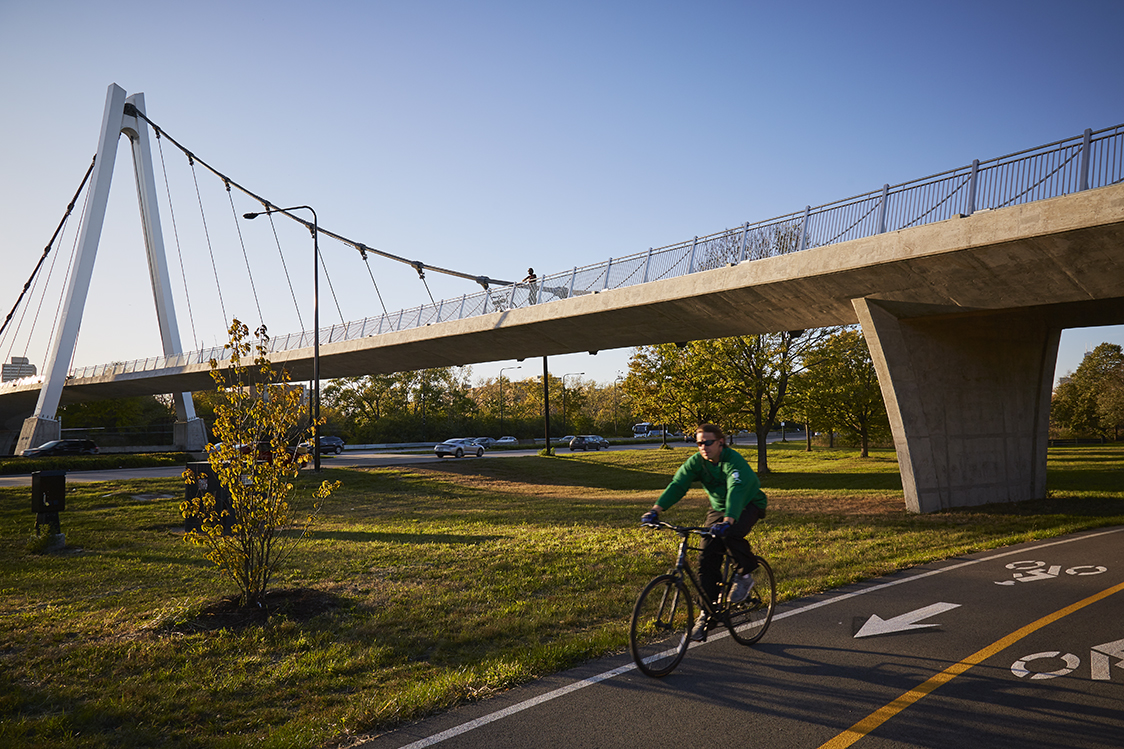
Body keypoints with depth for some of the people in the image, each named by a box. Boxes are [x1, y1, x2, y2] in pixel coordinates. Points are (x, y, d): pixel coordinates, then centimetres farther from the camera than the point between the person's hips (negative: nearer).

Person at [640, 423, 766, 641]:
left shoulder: (734, 461, -29)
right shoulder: (696, 461, -14)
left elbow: (736, 490, -44)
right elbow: (677, 484, -24)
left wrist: (728, 521, -61)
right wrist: (656, 509, -39)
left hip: (748, 504, -5)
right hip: (719, 508, 5)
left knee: (730, 534, -36)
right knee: (707, 558, -8)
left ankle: (745, 575, -7)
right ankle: (707, 613, 2)